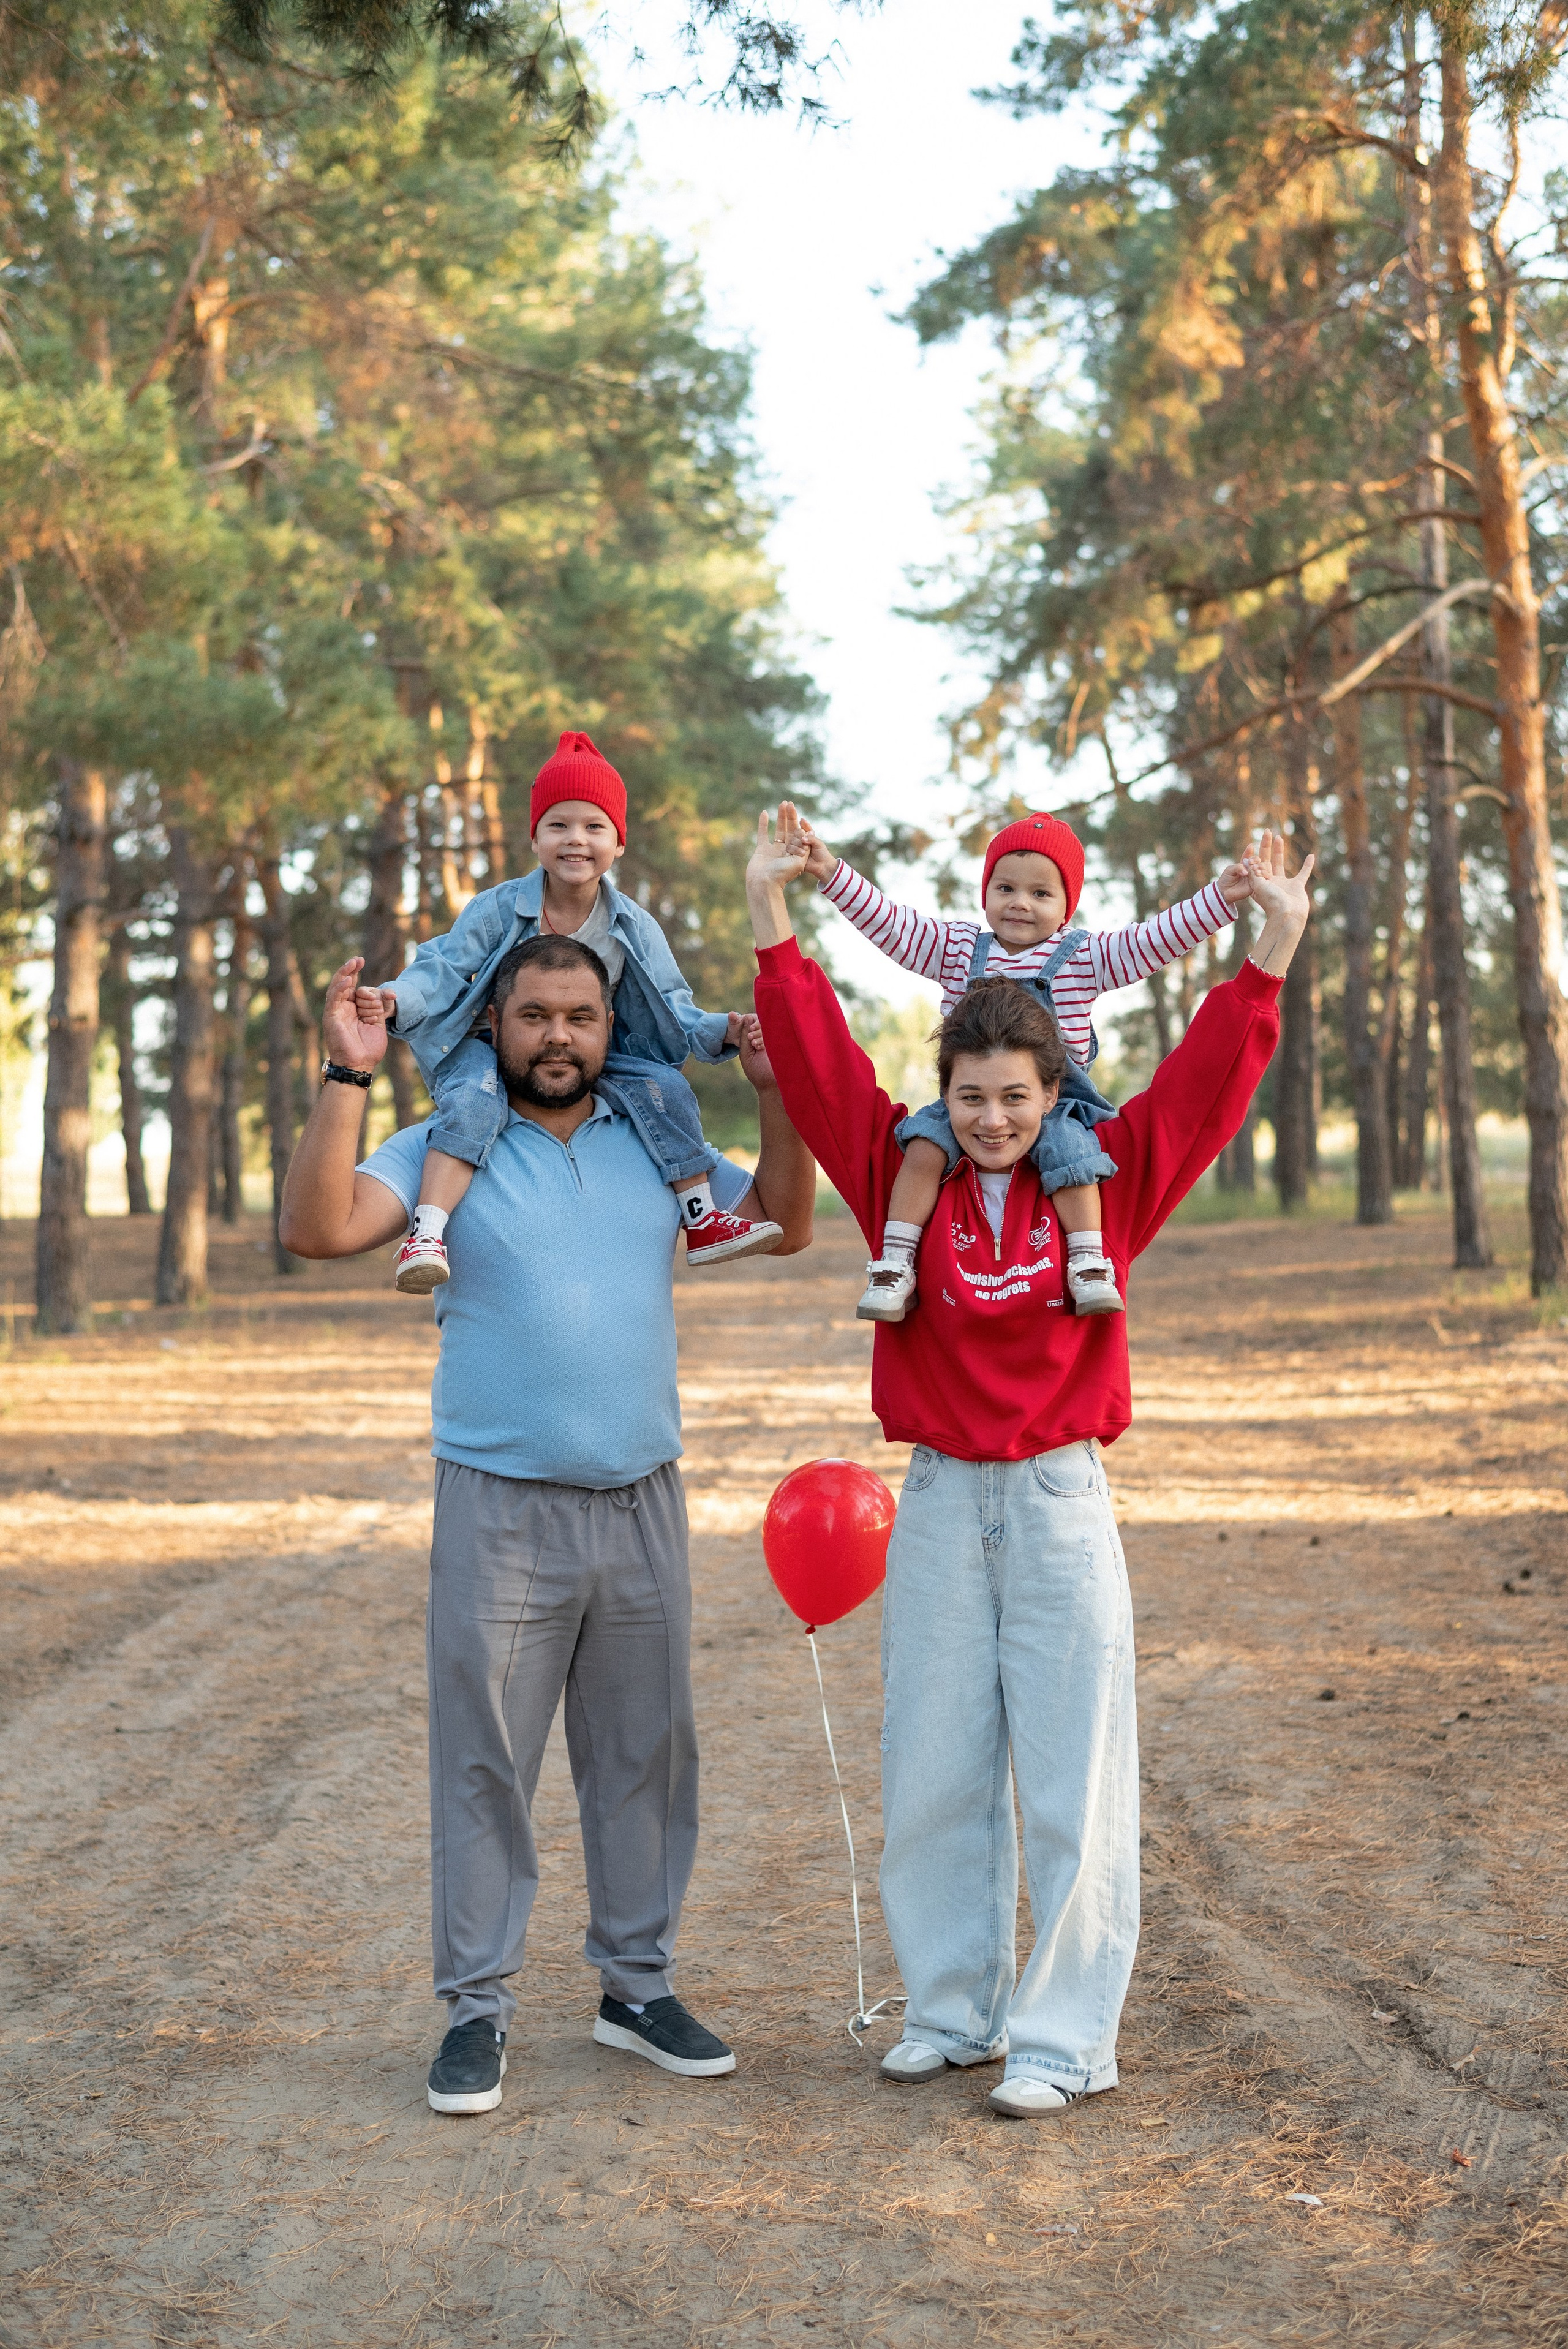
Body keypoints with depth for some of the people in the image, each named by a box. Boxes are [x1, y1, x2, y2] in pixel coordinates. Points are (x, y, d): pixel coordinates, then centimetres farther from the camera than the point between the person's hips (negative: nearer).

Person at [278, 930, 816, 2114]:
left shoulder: (656, 1147, 11)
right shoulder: (445, 1151, 0)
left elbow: (785, 1223, 12)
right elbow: (318, 1227, -13)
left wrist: (778, 1091, 0)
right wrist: (349, 1076, -19)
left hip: (642, 1504, 3)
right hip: (501, 1511, -3)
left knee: (645, 1752, 10)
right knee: (484, 1761, 1)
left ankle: (638, 1983, 23)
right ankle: (479, 2006, 11)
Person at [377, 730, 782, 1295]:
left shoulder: (634, 929, -2)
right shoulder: (498, 910, -10)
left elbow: (671, 1014, -1)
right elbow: (442, 970, -12)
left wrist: (723, 1031, -21)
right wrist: (398, 999, -34)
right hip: (492, 1052, -3)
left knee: (665, 1087, -18)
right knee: (475, 1099, -35)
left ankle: (703, 1223, -7)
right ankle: (425, 1235, -44)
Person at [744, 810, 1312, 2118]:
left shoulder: (1105, 1184, 1)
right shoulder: (903, 1179, 2)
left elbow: (1205, 1083, -3)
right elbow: (821, 1066, 0)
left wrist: (1273, 956, -9)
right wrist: (773, 928, -5)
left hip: (1062, 1505, -2)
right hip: (939, 1504, 2)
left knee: (1070, 1779, 1)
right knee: (933, 1775, 9)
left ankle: (1067, 2038, 11)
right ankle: (953, 2011, 24)